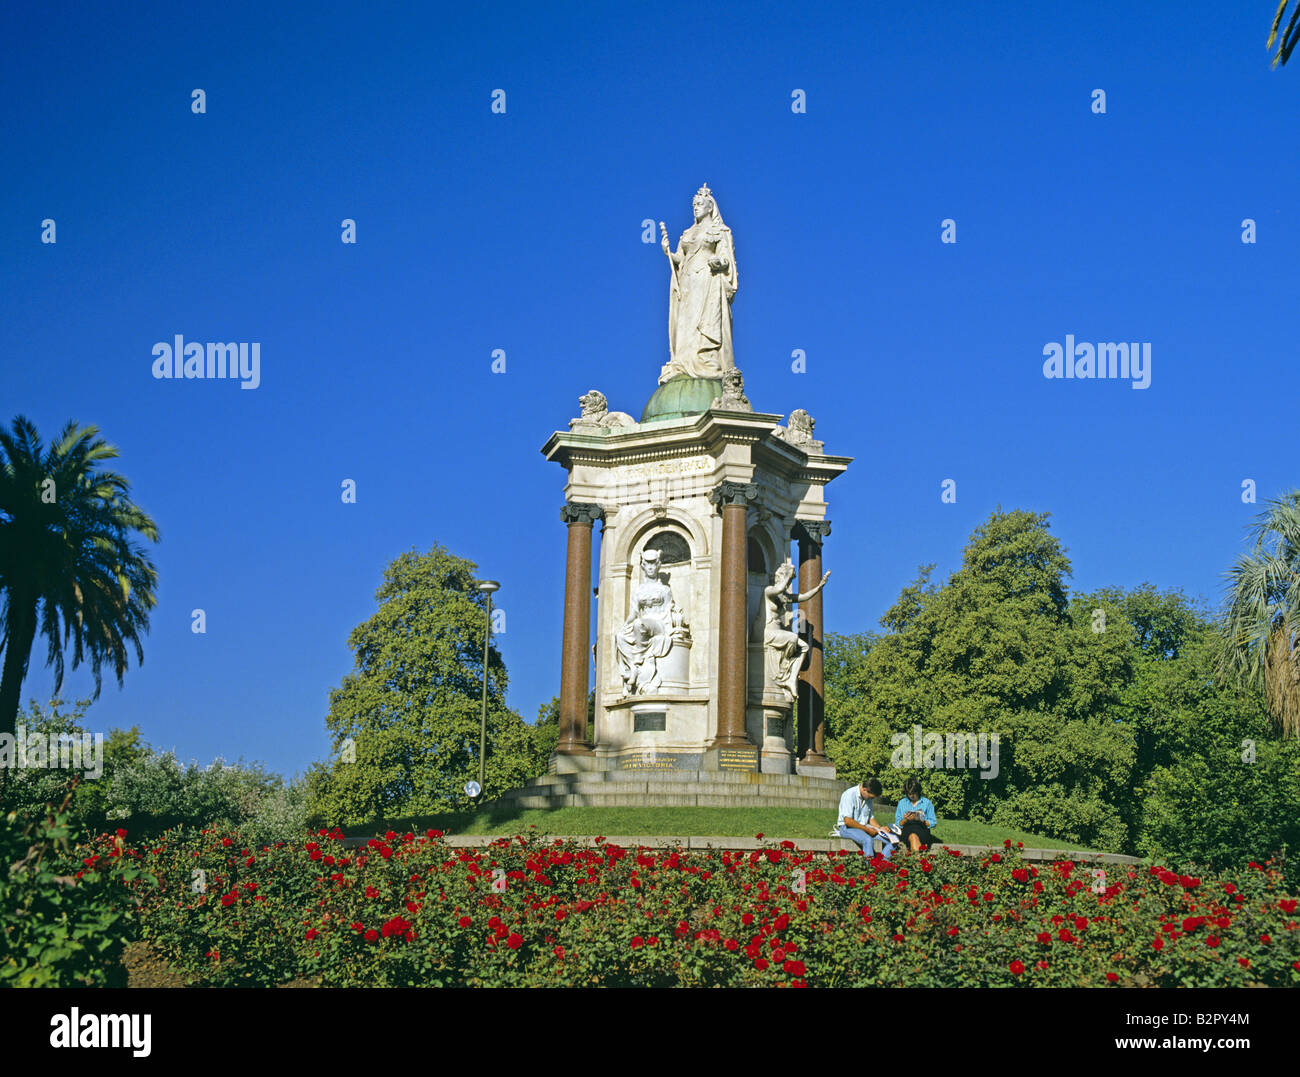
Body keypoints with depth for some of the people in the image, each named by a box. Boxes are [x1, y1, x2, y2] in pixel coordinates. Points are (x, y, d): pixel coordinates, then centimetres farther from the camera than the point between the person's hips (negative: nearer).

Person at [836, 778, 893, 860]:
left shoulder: (869, 798, 9)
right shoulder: (849, 795, -16)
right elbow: (847, 821, -21)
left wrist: (880, 828, 1)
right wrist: (867, 829, -18)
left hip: (864, 828, 7)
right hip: (847, 828, -7)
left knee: (892, 840, -13)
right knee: (868, 840, -37)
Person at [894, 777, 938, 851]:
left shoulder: (926, 802, 13)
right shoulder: (902, 803, 19)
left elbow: (933, 823, 9)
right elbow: (897, 823, 16)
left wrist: (921, 820, -9)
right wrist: (905, 820, -5)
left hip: (922, 829, -1)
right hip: (907, 830, 1)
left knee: (914, 836, -38)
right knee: (913, 837, -38)